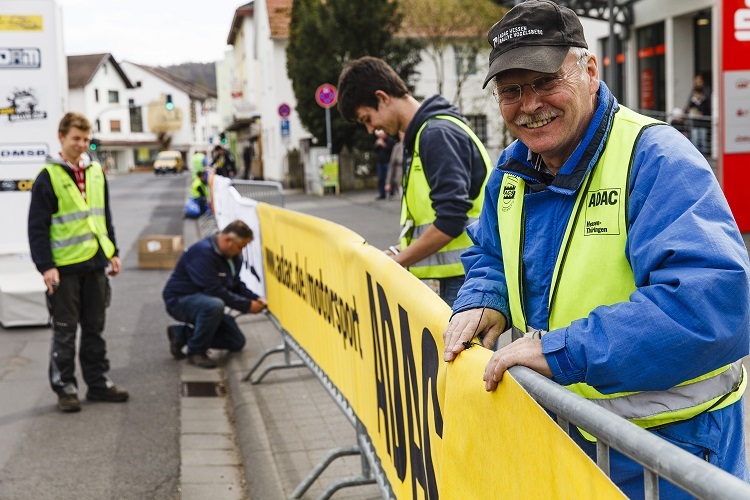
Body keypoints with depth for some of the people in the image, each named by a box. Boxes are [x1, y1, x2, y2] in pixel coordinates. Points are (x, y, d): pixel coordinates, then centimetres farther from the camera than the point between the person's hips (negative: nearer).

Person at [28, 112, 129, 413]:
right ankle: (65, 388, 13)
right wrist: (45, 266, -15)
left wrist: (112, 252, 14)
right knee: (65, 331, 4)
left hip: (95, 264, 5)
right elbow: (37, 226, -10)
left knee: (94, 328, 13)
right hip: (64, 267, -5)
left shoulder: (96, 172, 9)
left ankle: (98, 383, 22)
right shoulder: (49, 177, -9)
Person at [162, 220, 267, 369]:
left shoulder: (233, 256, 2)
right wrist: (247, 306, -27)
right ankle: (196, 352, -18)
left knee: (237, 342, 3)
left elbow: (236, 285, 11)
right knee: (214, 305, -40)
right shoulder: (203, 252, -26)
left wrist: (256, 299, -7)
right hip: (179, 300, -9)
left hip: (204, 299, 9)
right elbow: (214, 290, -30)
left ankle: (181, 334, 11)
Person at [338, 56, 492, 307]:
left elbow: (451, 220, -22)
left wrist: (396, 261, -14)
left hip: (463, 277, -10)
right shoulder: (420, 134, 17)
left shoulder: (437, 133, -14)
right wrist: (400, 252, 10)